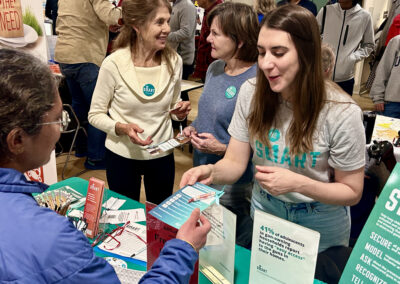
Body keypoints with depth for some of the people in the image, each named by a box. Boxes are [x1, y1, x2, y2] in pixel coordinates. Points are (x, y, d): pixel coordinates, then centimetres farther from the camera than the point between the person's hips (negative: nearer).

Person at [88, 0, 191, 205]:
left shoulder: (174, 61, -6)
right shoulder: (113, 64, -17)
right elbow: (95, 115, -8)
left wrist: (179, 112, -12)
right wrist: (121, 128, -25)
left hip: (163, 154, 3)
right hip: (122, 155, -2)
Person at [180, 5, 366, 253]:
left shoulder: (342, 113, -25)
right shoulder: (251, 93, -15)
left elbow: (352, 192, -15)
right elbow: (235, 163, -11)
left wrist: (298, 183, -31)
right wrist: (211, 171, -33)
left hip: (320, 224, -2)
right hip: (263, 210, 3)